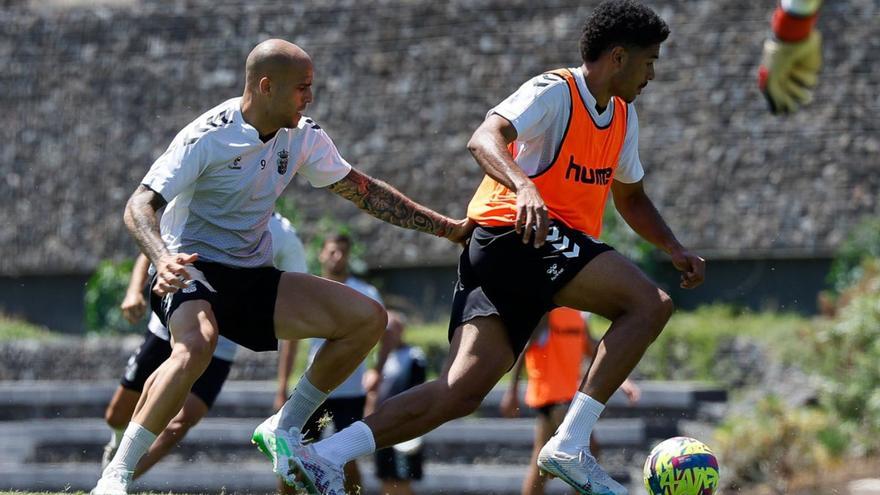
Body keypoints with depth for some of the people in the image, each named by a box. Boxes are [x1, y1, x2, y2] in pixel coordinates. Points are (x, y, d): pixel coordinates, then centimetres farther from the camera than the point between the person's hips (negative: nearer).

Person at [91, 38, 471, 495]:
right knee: (196, 344, -40)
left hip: (252, 277, 7)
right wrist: (163, 259, -42)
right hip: (190, 270, -7)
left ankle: (283, 430, 5)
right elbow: (139, 205, -22)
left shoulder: (303, 137, 3)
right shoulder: (208, 137, -17)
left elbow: (363, 190, 15)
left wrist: (447, 228, 13)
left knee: (367, 318, -5)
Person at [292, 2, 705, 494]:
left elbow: (631, 198, 34)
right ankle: (570, 445, -22)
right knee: (651, 304, -20)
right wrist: (524, 187, -43)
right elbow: (485, 139, -24)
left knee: (463, 389, -5)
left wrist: (673, 247, 18)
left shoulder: (623, 116, 21)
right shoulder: (555, 92, -7)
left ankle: (324, 455, -11)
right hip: (519, 232, -9)